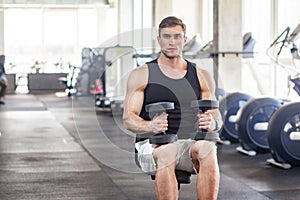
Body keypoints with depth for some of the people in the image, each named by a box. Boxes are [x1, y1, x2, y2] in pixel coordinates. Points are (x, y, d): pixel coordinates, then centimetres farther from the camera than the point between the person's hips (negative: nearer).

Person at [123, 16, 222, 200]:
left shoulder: (202, 77, 13)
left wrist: (213, 124, -17)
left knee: (207, 148, -33)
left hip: (189, 144, 2)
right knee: (167, 153, -38)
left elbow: (217, 118, 10)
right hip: (152, 145, -2)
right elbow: (128, 119, -3)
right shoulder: (141, 75, 5)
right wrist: (150, 126, -27)